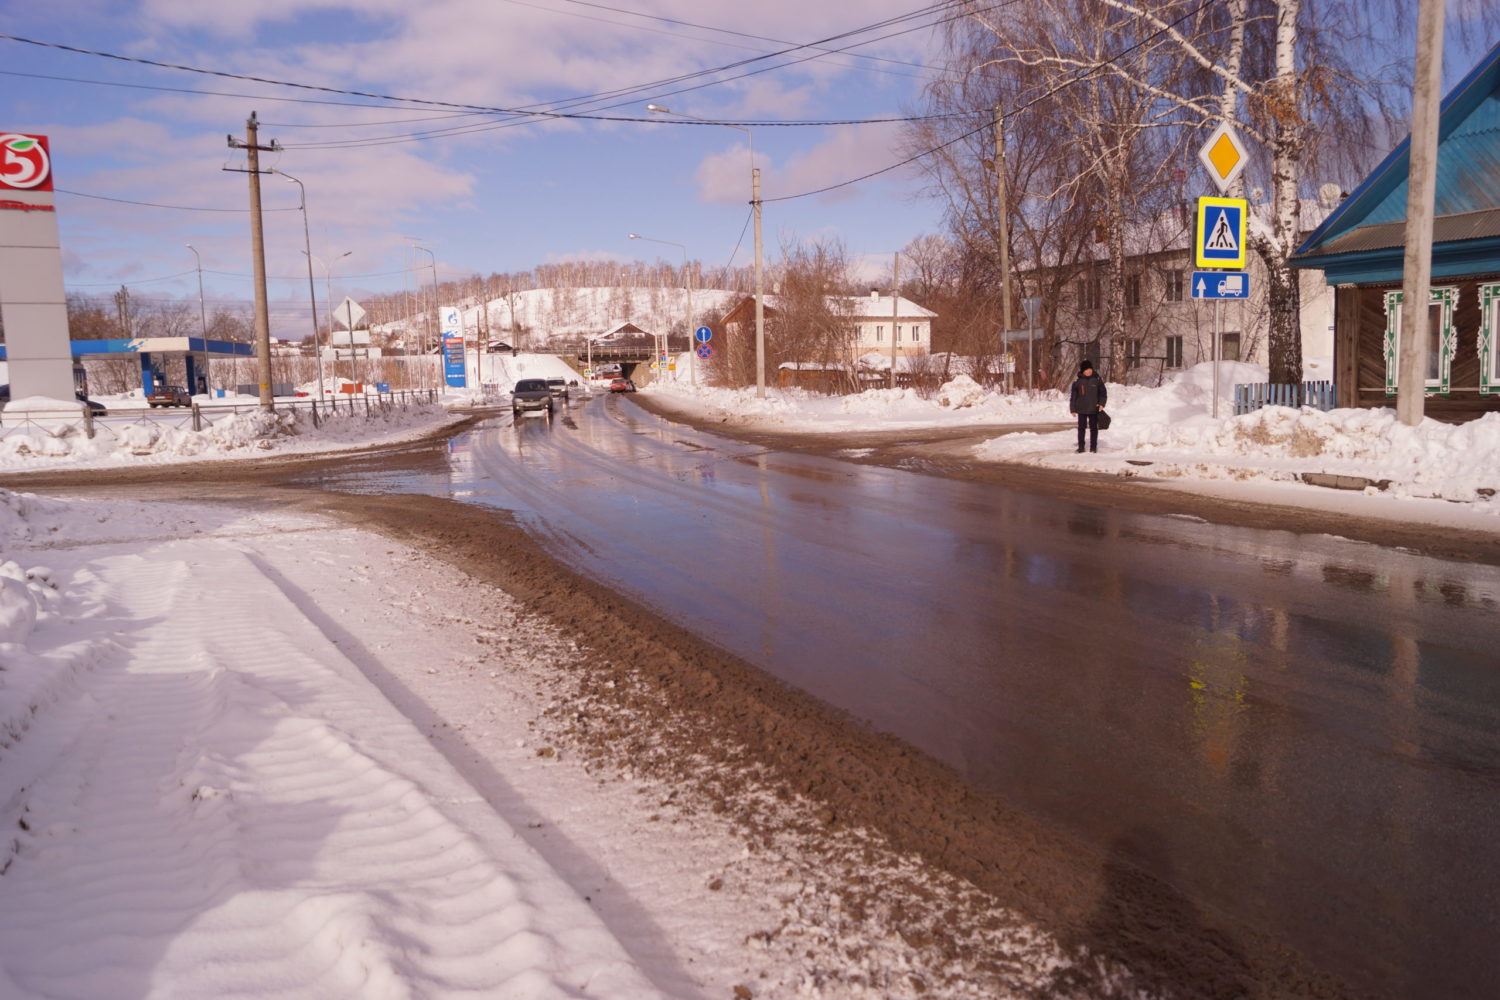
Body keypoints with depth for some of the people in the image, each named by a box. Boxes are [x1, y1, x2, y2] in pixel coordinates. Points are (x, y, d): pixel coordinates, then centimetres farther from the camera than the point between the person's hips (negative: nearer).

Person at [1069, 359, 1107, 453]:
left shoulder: (1097, 380, 0)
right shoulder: (1077, 381, -1)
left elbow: (1103, 392, 6)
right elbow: (1073, 396, 3)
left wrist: (1101, 403, -7)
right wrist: (1073, 409, 0)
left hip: (1094, 409, 0)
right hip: (1082, 410, 0)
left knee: (1093, 428, 6)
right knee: (1081, 428, 5)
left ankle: (1093, 447, 14)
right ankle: (1081, 447, 13)